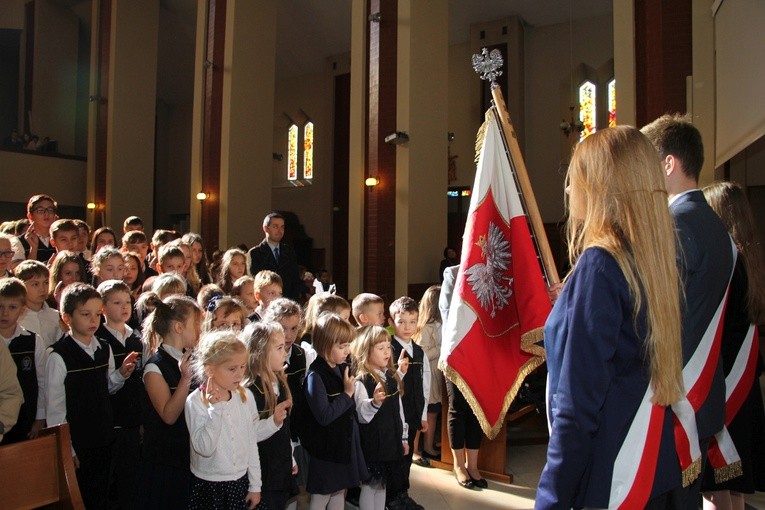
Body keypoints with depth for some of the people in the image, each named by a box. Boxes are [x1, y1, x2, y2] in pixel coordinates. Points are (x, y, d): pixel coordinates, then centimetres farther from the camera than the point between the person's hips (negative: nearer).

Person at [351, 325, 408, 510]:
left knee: (381, 484, 19)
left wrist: (404, 437, 18)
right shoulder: (361, 381, -18)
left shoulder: (392, 377, 6)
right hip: (372, 442, -7)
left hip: (391, 440, 7)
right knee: (370, 485, 5)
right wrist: (374, 402, -48)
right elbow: (362, 415, -28)